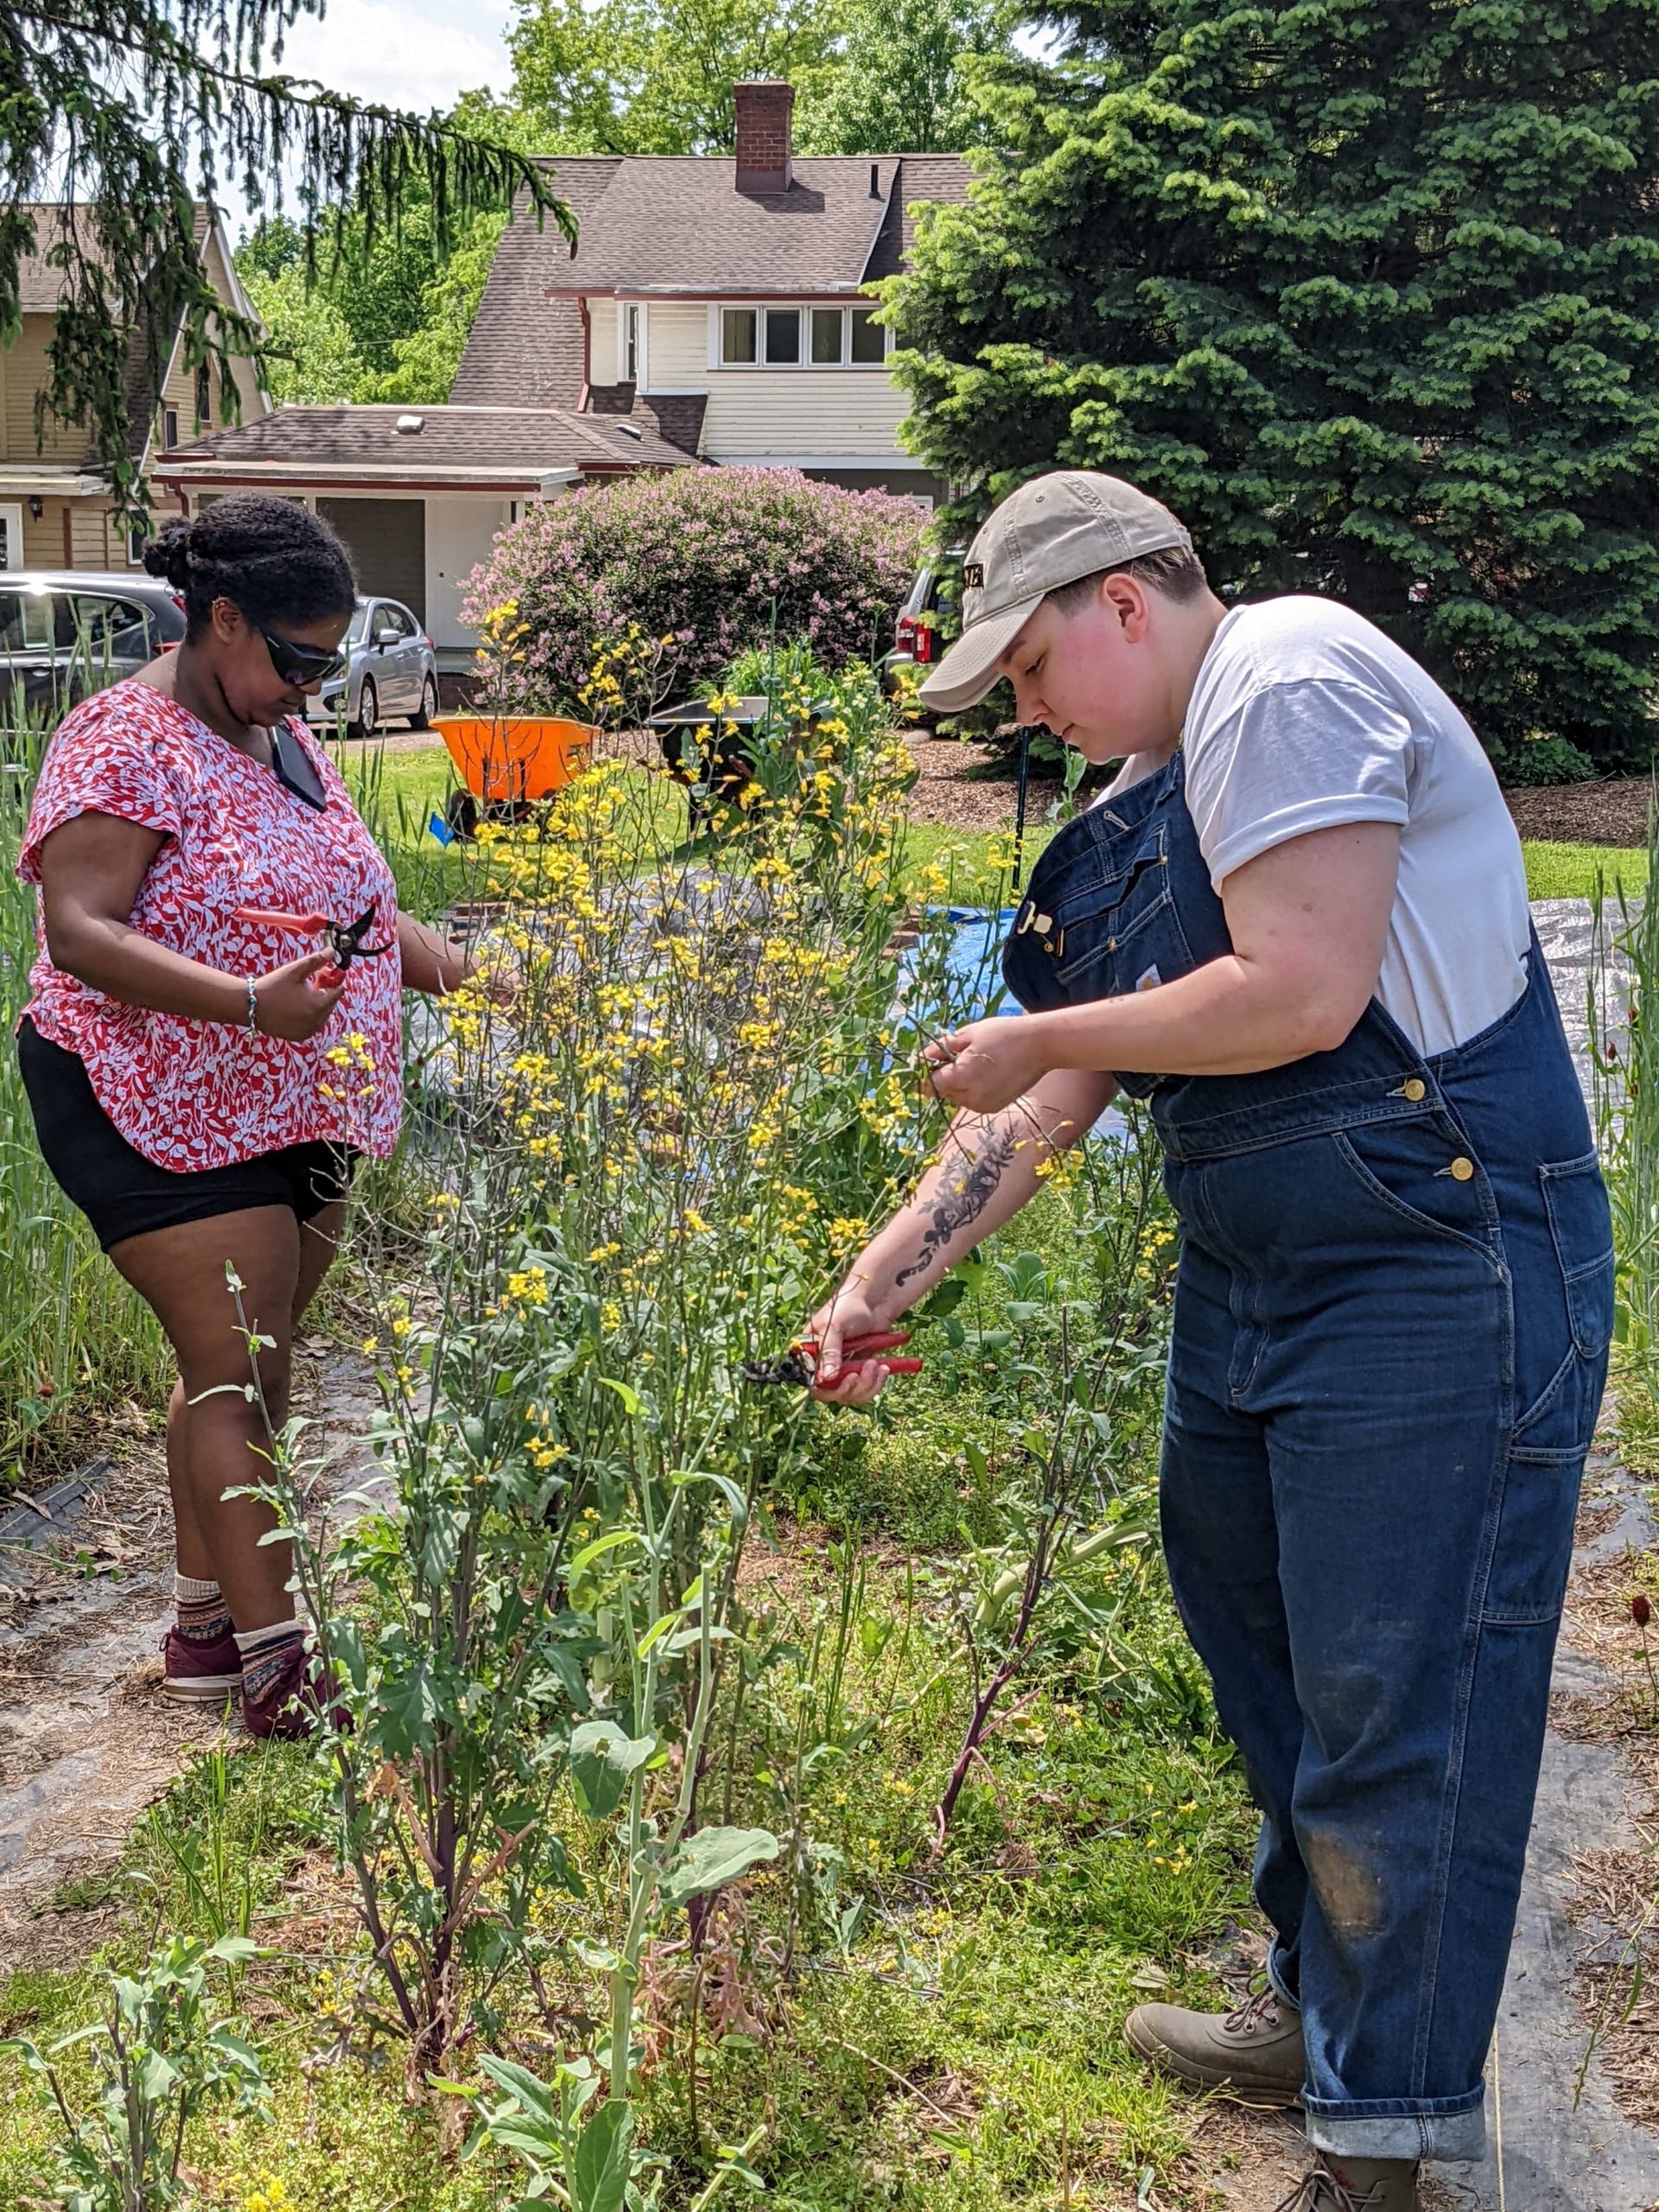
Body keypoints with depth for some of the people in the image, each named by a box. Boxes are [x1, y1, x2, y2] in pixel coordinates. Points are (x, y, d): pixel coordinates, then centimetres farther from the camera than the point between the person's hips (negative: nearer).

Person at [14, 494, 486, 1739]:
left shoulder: (282, 736, 13)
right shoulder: (125, 741, -14)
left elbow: (342, 897, 24)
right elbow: (79, 935, -23)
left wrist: (452, 969, 7)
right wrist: (248, 1005, -35)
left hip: (301, 1116, 8)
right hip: (170, 1121, -8)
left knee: (245, 1369, 12)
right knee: (240, 1377, -9)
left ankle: (203, 1624, 23)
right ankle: (275, 1665, -4)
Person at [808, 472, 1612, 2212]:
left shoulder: (1290, 676, -12)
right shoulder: (1146, 805, 17)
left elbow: (1303, 992, -23)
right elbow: (1050, 1098, 17)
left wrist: (1040, 1037, -9)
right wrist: (878, 1284, 12)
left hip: (1436, 1287, -10)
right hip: (1248, 1288, 10)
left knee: (1394, 1709, -3)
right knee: (1267, 1662, 19)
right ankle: (1318, 2016, 37)